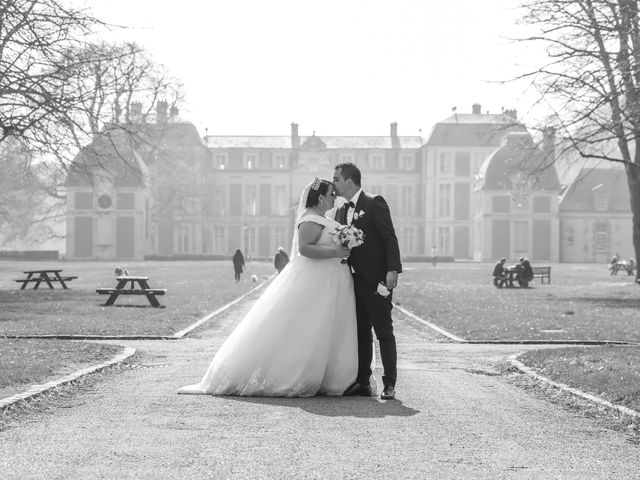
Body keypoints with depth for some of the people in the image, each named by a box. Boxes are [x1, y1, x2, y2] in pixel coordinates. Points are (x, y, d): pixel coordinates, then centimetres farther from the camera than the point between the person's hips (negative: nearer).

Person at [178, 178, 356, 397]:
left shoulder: (322, 220, 18)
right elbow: (304, 248, -26)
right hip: (312, 283, -10)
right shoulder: (312, 220, -15)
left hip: (327, 285, 10)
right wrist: (334, 252, -26)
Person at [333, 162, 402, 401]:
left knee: (384, 332, -3)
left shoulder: (374, 203, -7)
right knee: (360, 333, 8)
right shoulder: (341, 212, 16)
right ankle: (362, 382, 12)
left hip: (376, 280, -7)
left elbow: (389, 238, -12)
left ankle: (389, 384, -1)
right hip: (354, 281, 7)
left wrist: (392, 270, -21)